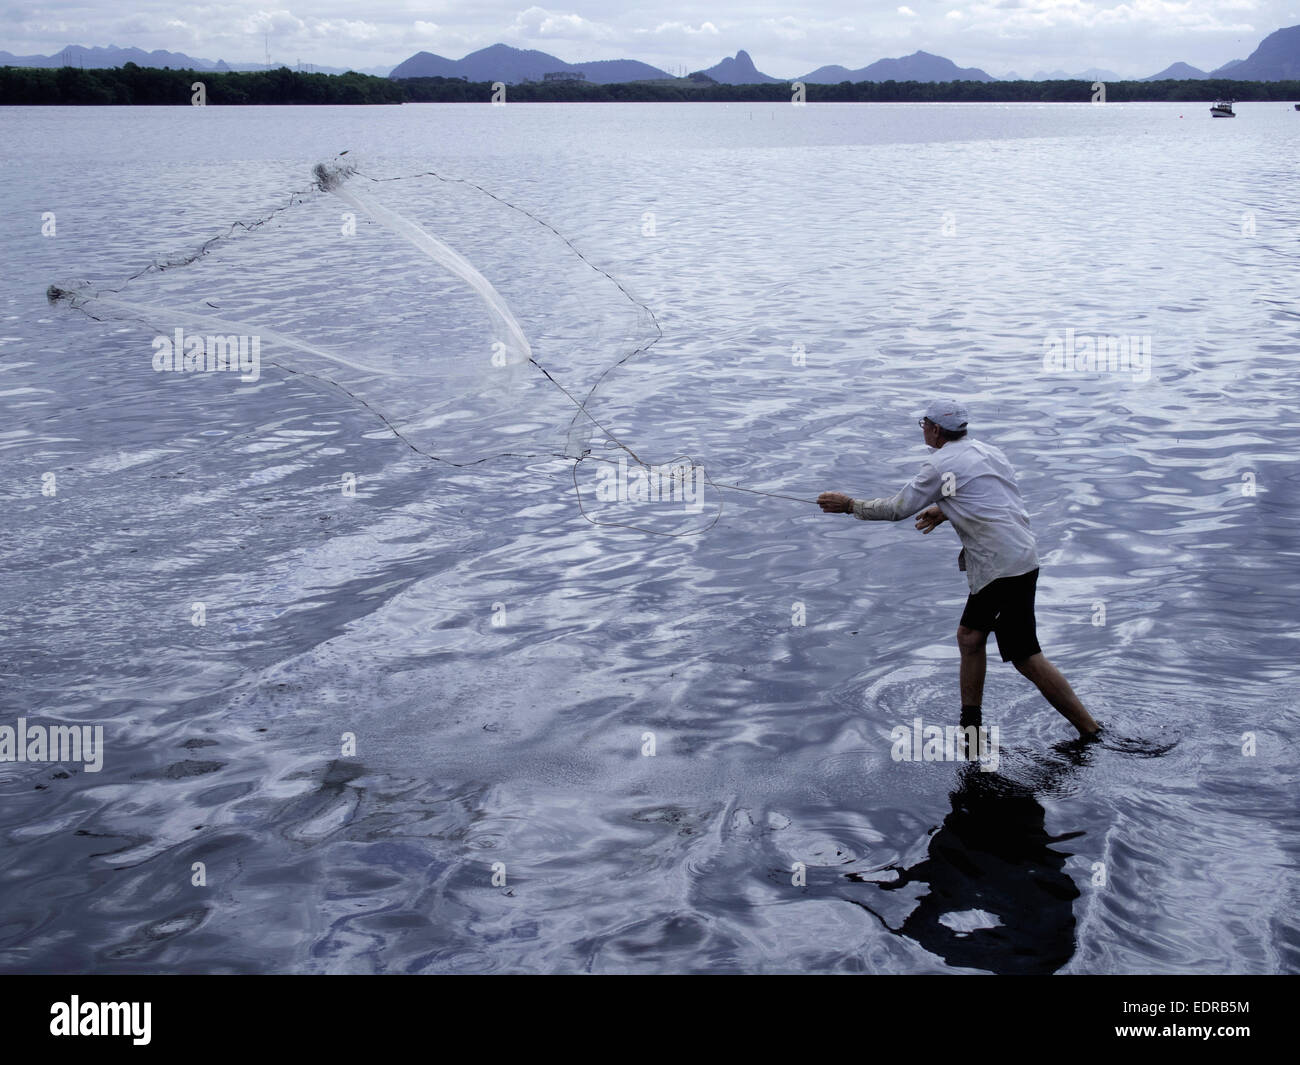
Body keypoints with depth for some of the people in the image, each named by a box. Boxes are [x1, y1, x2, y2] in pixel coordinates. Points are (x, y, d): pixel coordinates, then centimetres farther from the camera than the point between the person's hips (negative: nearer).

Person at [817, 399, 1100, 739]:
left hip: (1005, 567, -9)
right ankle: (971, 724, 23)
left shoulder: (942, 464, -10)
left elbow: (897, 509, -4)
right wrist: (946, 511, 21)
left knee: (1027, 658, -6)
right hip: (1017, 556, 9)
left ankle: (1091, 732, -2)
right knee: (969, 636, 16)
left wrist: (850, 505, 8)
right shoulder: (987, 451, 15)